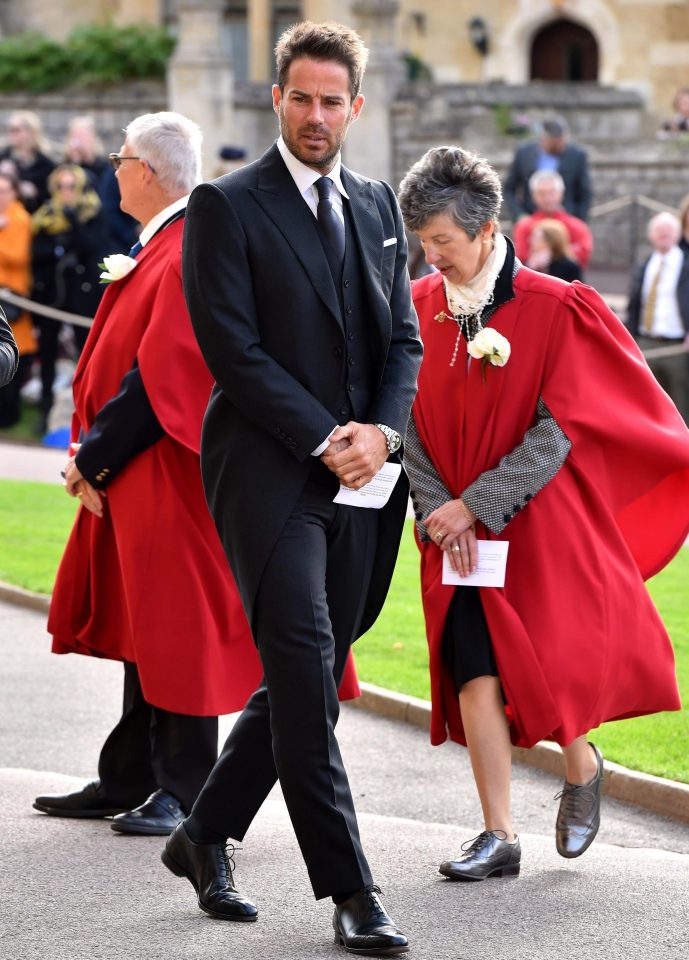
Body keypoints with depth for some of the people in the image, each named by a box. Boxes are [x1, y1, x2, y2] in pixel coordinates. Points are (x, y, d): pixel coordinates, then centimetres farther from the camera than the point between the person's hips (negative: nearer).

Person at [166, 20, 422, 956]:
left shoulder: (378, 205, 16)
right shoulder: (227, 206, -3)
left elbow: (404, 336, 15)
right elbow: (232, 346, -9)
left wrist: (381, 431, -4)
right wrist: (324, 440, -13)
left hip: (361, 477, 6)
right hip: (268, 468, -6)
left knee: (304, 679, 8)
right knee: (304, 666, -13)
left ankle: (205, 836, 25)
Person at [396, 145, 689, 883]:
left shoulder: (554, 310, -10)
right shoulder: (420, 309, 2)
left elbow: (556, 431, -13)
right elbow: (411, 427, 3)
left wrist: (474, 504, -16)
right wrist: (437, 510, -11)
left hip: (540, 522, -3)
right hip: (457, 531, 3)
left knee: (551, 670, -4)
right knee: (477, 674, -5)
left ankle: (582, 767, 27)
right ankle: (498, 836, 0)